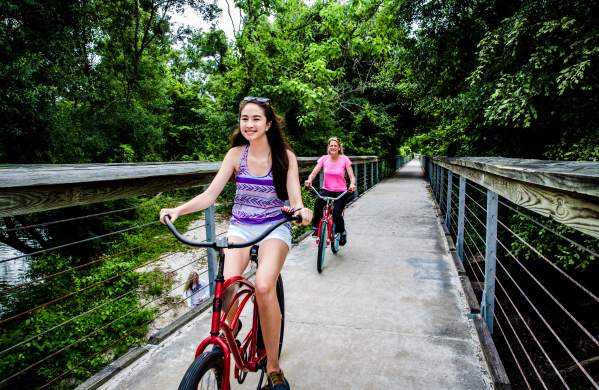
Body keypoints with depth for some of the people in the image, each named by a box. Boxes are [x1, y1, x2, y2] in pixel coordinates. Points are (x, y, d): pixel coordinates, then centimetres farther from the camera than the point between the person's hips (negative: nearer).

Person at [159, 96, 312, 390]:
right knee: (227, 285, -25)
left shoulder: (285, 156, -3)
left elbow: (294, 199, -9)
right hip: (240, 227, 2)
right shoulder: (235, 154, 1)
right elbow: (210, 194, -4)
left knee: (264, 286, -27)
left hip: (274, 227, -2)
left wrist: (301, 210, -33)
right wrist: (178, 209, -20)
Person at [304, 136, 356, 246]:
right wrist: (309, 180, -32)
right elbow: (314, 172, -10)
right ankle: (316, 227, -12)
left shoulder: (344, 159, -7)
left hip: (341, 191, -1)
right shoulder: (324, 159, -2)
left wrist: (352, 184, -33)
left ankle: (342, 233, 16)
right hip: (326, 189, 1)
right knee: (318, 202, -32)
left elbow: (352, 176, -11)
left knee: (336, 214, -17)